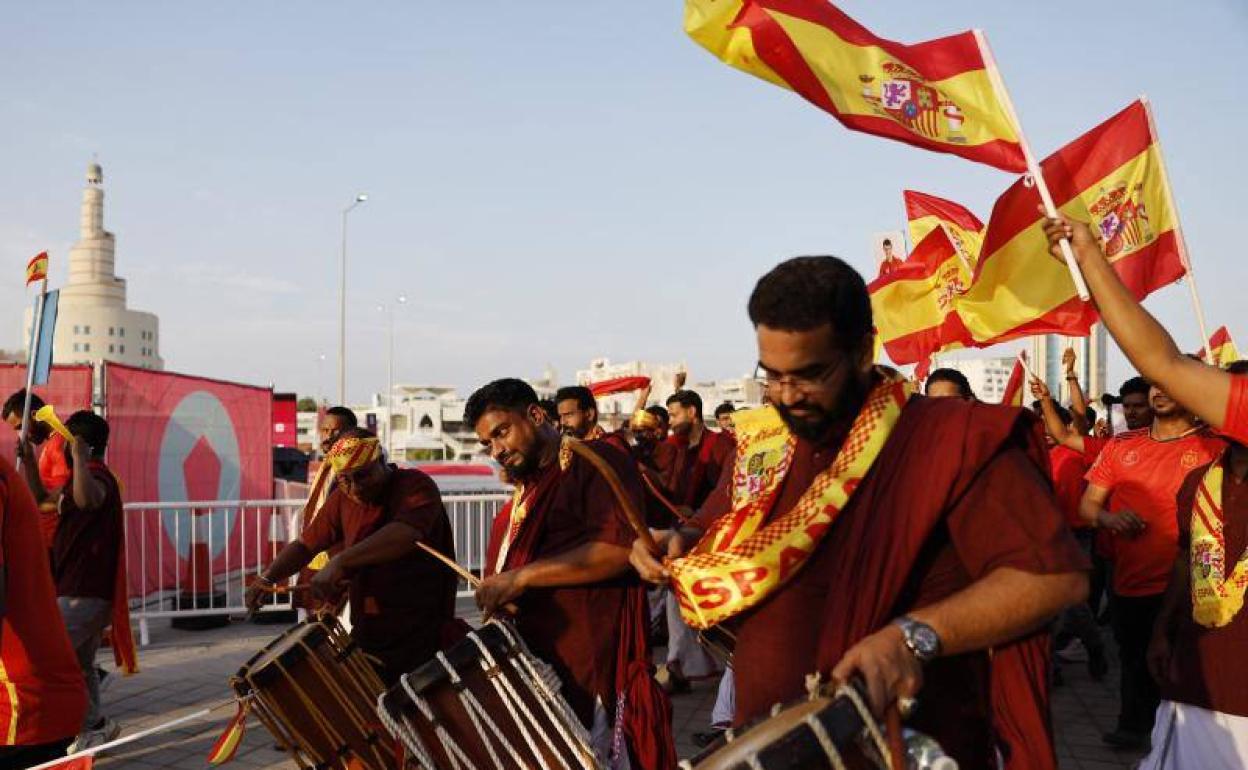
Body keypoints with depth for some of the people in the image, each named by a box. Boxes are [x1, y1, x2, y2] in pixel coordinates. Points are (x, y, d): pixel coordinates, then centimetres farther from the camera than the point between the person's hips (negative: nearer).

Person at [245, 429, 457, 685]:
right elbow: (306, 544, 13)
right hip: (367, 636, 6)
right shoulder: (343, 499, 9)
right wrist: (268, 577, -6)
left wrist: (341, 562, -42)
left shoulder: (415, 486, -12)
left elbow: (405, 533, -32)